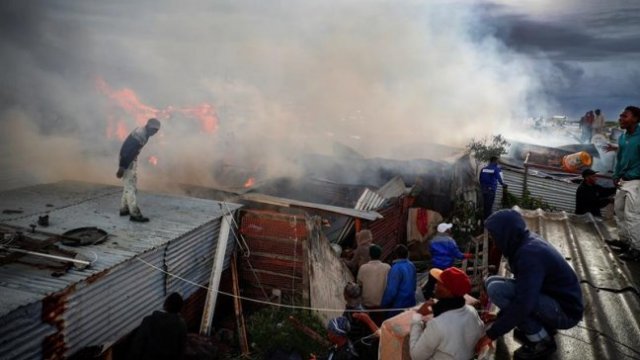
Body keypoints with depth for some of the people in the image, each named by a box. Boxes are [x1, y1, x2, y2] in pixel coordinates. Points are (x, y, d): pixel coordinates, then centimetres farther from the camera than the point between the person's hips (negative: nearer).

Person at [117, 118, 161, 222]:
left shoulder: (143, 133, 6)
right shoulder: (139, 135, -24)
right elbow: (127, 152, -26)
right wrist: (121, 168, -24)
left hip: (132, 161, 10)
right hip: (127, 162, -10)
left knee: (129, 186, 17)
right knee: (130, 188, -6)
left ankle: (124, 209, 27)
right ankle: (135, 214, -3)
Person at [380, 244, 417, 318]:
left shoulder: (396, 268, -22)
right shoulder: (411, 265, 2)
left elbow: (391, 290, -22)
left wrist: (383, 304, -11)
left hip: (398, 305, -8)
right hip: (410, 303, 8)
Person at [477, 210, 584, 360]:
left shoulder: (530, 254, -28)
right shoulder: (528, 241, 1)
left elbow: (523, 305, -33)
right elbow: (524, 285, 16)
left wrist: (491, 334, -24)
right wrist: (501, 316, 17)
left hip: (566, 311, -9)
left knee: (496, 289, -24)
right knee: (491, 281, 6)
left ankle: (541, 341, -8)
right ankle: (545, 325, 9)